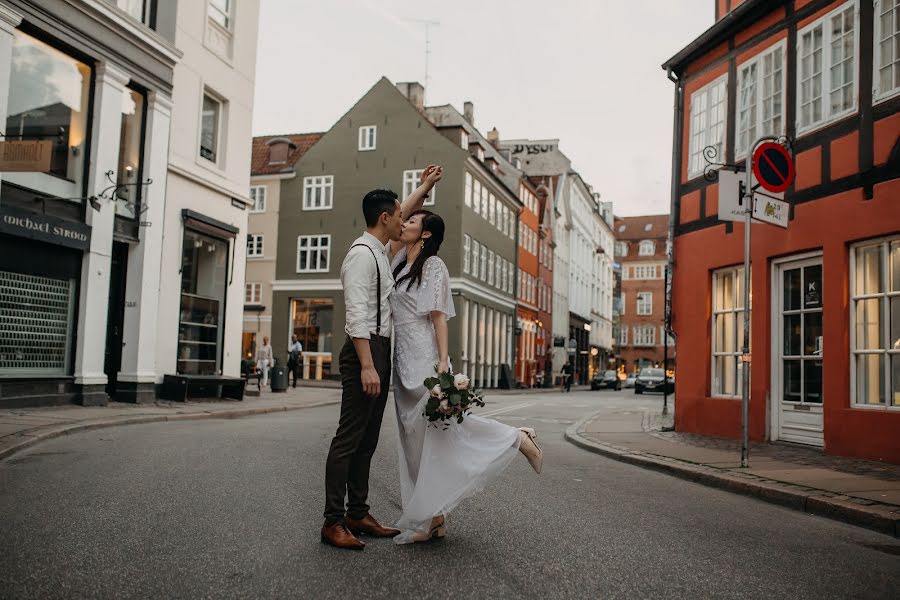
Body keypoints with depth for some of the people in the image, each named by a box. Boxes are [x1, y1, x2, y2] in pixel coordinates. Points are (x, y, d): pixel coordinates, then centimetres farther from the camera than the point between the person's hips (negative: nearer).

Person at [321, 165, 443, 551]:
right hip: (365, 351, -10)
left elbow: (403, 218, 38)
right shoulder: (362, 254, -13)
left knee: (367, 440, 11)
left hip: (380, 353, 10)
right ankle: (333, 522, -3)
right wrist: (367, 366, -26)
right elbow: (357, 315, -21)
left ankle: (358, 515, 18)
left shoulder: (380, 250, 16)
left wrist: (424, 188, 42)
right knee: (349, 438, -8)